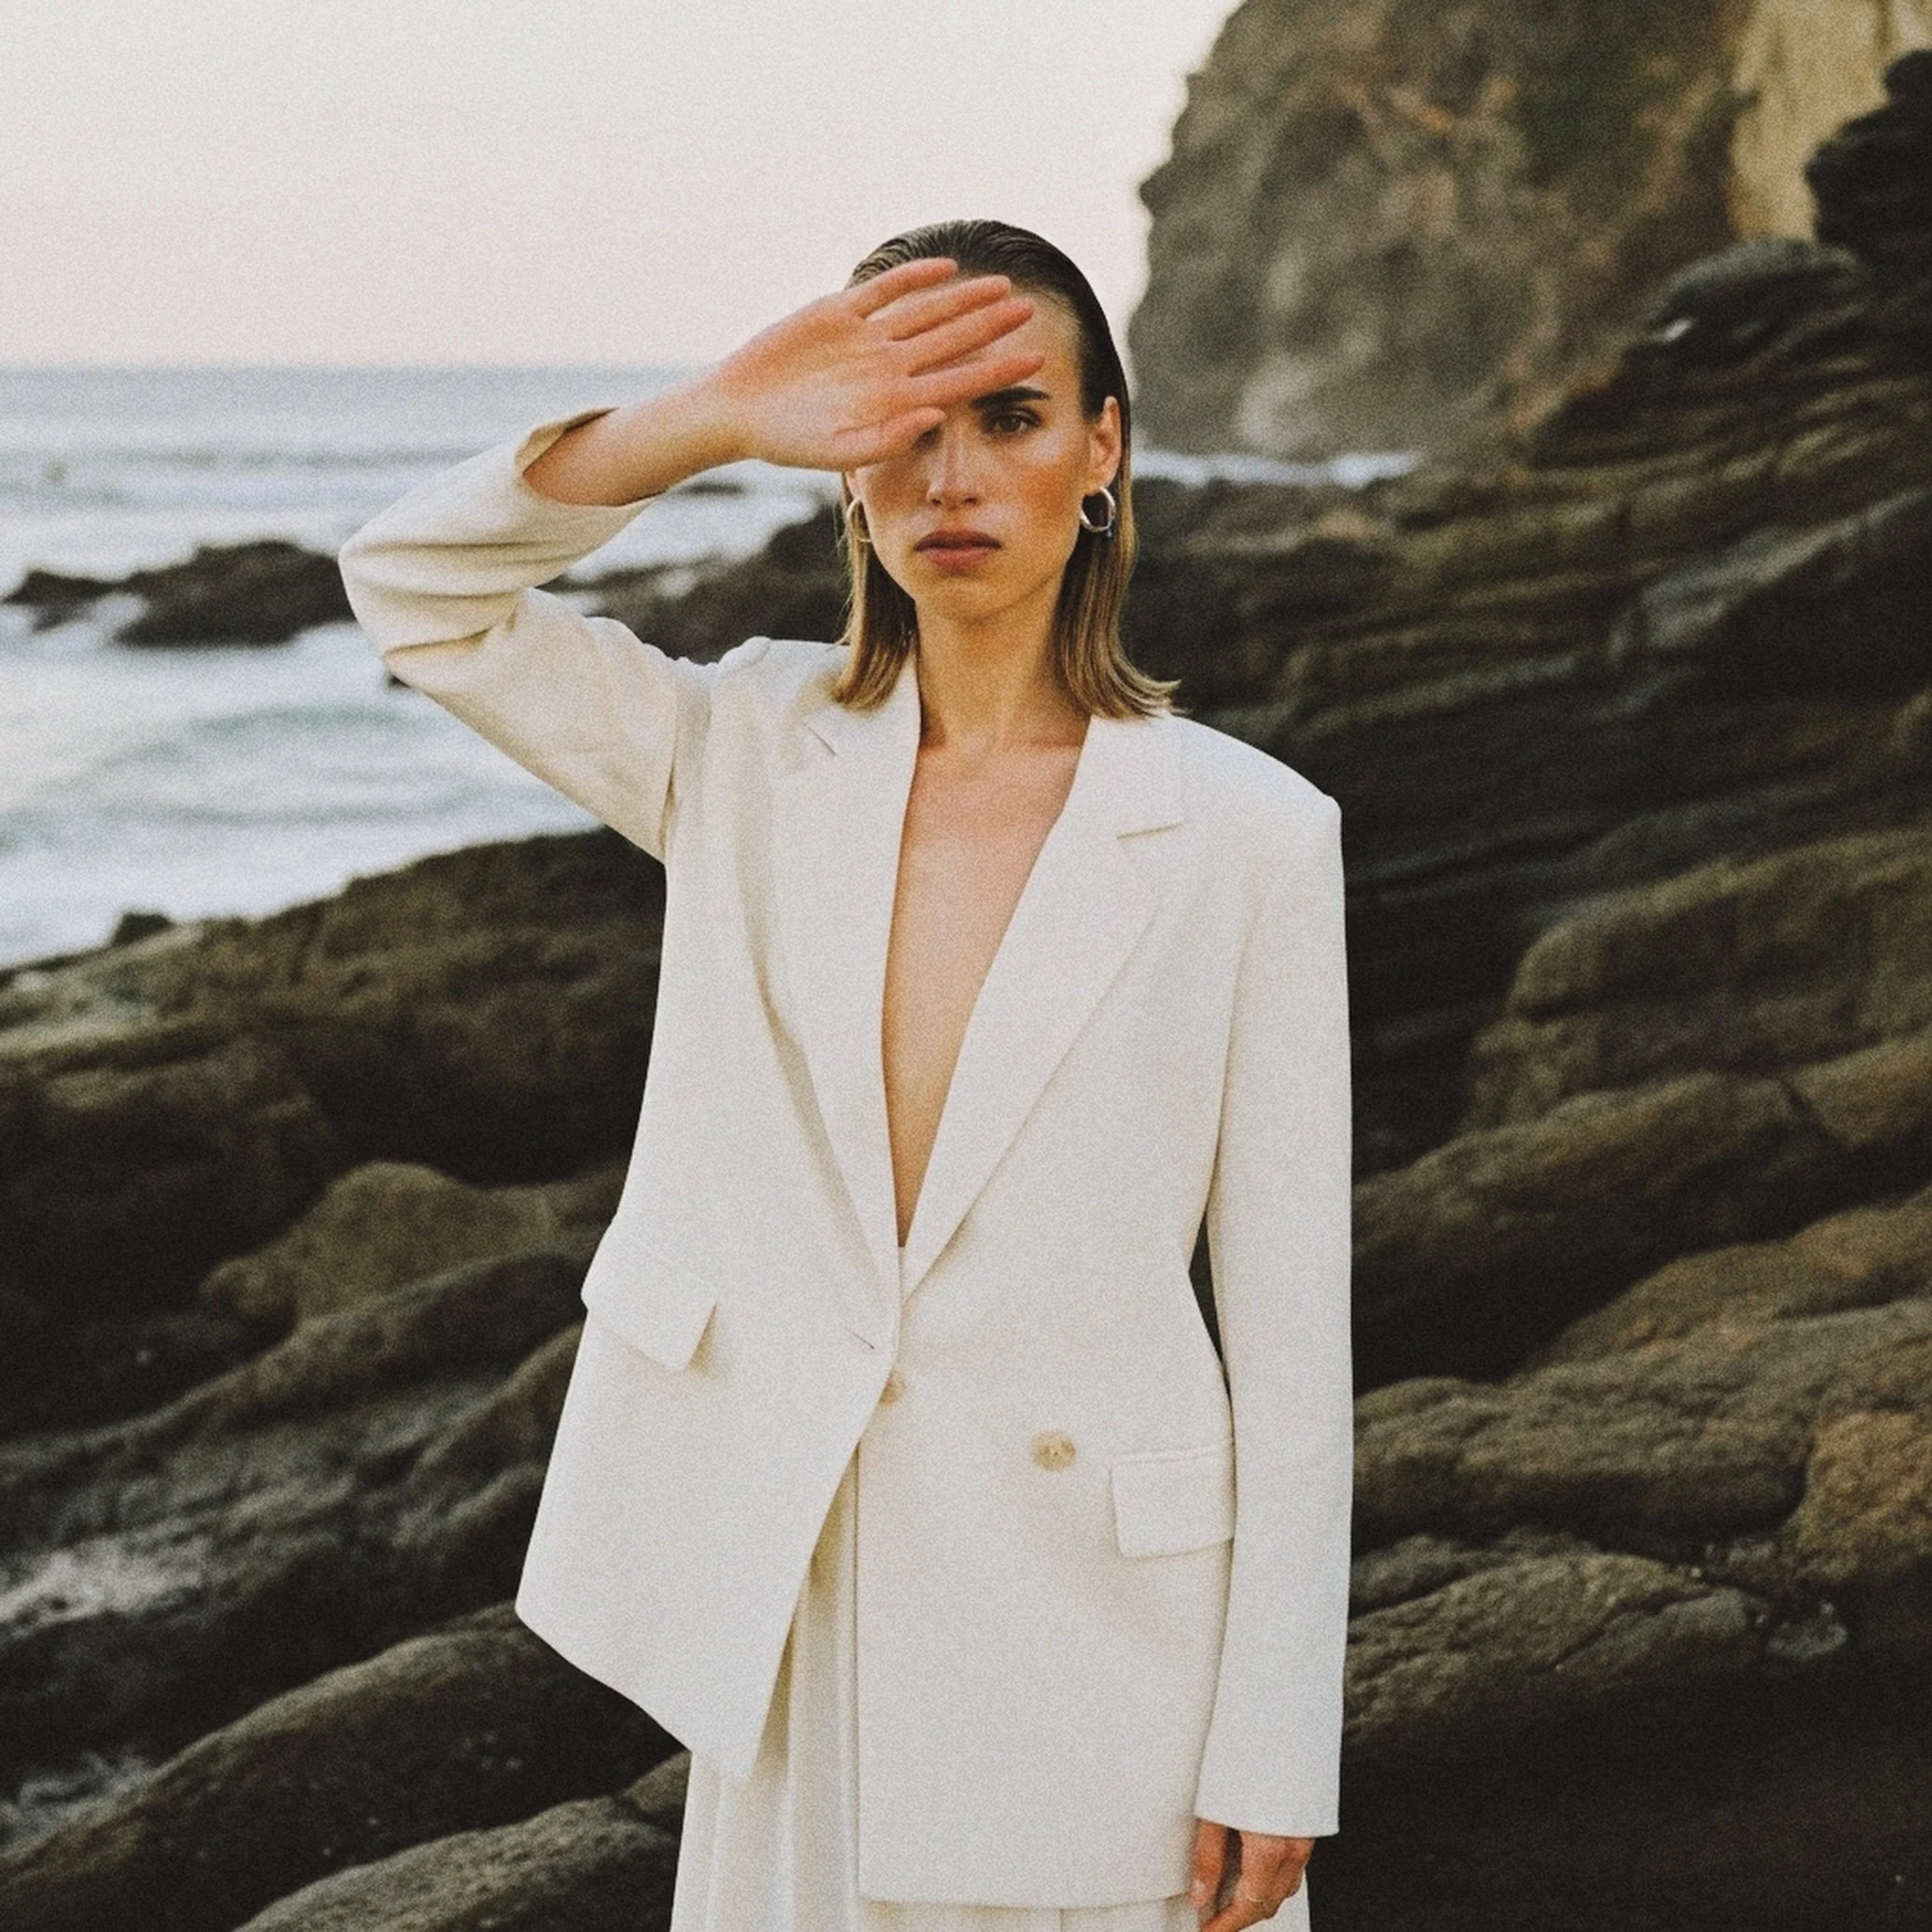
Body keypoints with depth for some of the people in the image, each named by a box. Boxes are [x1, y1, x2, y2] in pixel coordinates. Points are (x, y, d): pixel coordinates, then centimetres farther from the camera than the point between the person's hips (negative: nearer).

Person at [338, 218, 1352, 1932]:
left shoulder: (1245, 830, -6)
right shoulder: (754, 759, 4)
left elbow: (1294, 1325, -5)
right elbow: (419, 592, -4)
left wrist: (1275, 1760, -7)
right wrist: (716, 421, -17)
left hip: (1103, 1607, -2)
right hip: (789, 1613, 2)